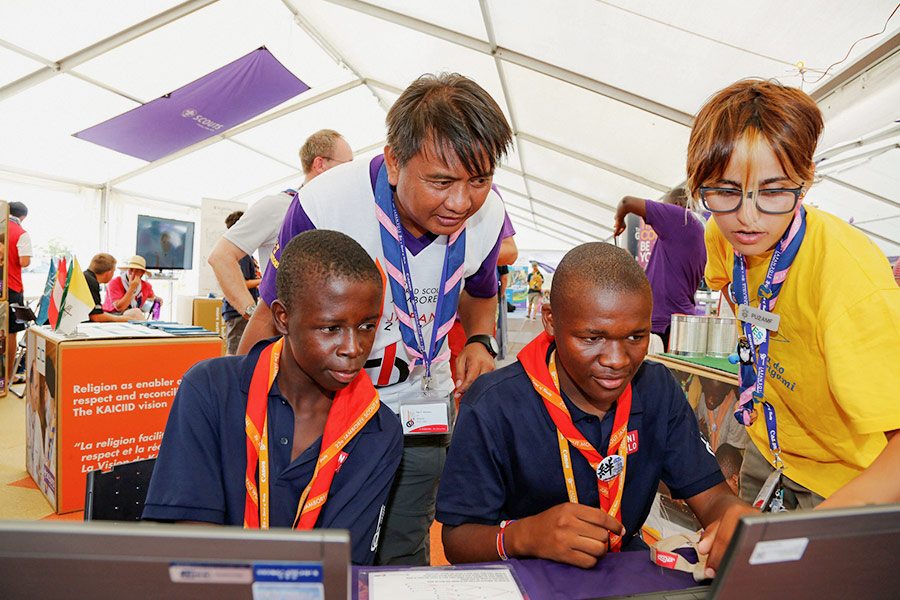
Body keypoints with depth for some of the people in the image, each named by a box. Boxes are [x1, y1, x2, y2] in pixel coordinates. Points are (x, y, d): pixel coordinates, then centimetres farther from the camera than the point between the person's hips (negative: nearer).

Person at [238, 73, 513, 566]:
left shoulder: (488, 216, -14)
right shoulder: (322, 206, -28)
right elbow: (271, 319, -14)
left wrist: (479, 341, -11)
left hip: (420, 407, 3)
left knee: (403, 558, 14)